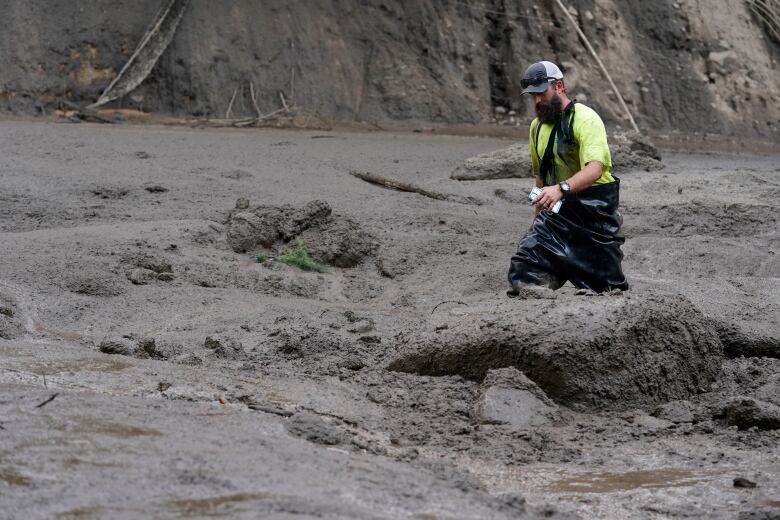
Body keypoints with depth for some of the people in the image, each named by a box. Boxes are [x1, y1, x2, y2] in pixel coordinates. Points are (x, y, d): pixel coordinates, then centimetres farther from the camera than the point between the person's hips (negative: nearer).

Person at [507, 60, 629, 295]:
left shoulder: (585, 118, -15)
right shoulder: (537, 125, 10)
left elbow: (595, 168, -31)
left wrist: (561, 189, -47)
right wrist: (539, 212, 16)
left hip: (595, 211, -6)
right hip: (556, 209, 6)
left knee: (605, 281, 4)